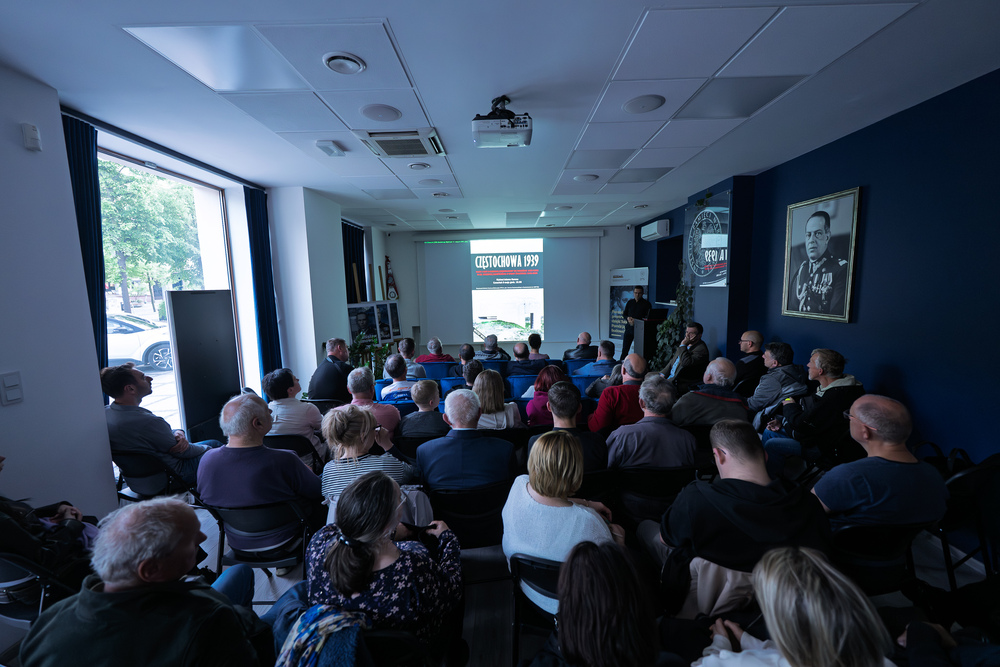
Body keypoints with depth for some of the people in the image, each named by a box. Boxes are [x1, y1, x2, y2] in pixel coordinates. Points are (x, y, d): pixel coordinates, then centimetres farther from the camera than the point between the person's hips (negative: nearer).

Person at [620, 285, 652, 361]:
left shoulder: (647, 304, -1)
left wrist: (636, 321, -17)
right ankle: (621, 362, 12)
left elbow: (648, 317, -5)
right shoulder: (630, 302, 12)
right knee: (625, 347, 4)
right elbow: (624, 314, 16)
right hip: (629, 328, 4)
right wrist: (628, 318, -7)